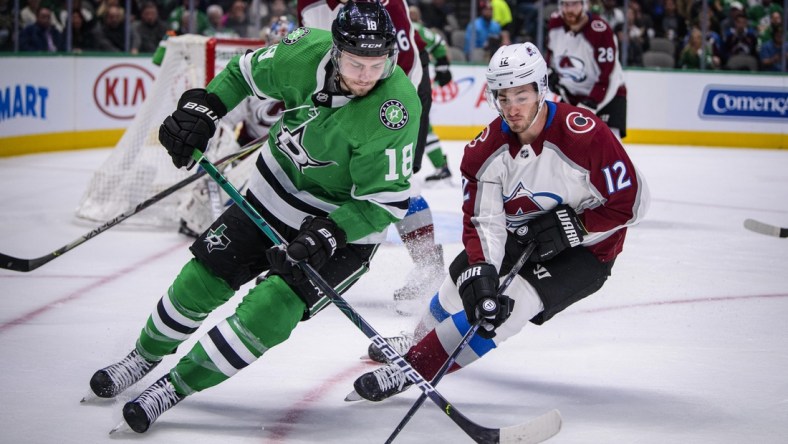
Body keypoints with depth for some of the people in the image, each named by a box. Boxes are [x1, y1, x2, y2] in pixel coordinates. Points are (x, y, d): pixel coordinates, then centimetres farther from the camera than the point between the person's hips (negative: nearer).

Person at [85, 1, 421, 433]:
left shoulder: (397, 107, -32)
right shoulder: (306, 52, -19)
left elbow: (382, 200, -25)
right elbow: (246, 72, 3)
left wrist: (328, 234, -34)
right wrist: (202, 108, -8)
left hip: (348, 216, -4)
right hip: (279, 188, 5)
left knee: (267, 312, -17)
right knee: (203, 279, 9)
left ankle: (176, 386, 1)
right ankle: (148, 354, 38)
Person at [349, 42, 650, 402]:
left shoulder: (585, 135, -30)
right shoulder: (488, 148, -14)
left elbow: (630, 201, -23)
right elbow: (482, 219, -16)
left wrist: (570, 226, -24)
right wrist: (479, 273, -32)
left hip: (585, 248, -6)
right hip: (518, 235, 6)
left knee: (512, 303, -22)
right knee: (461, 279, 9)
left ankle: (411, 369, -16)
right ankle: (418, 341, 43)